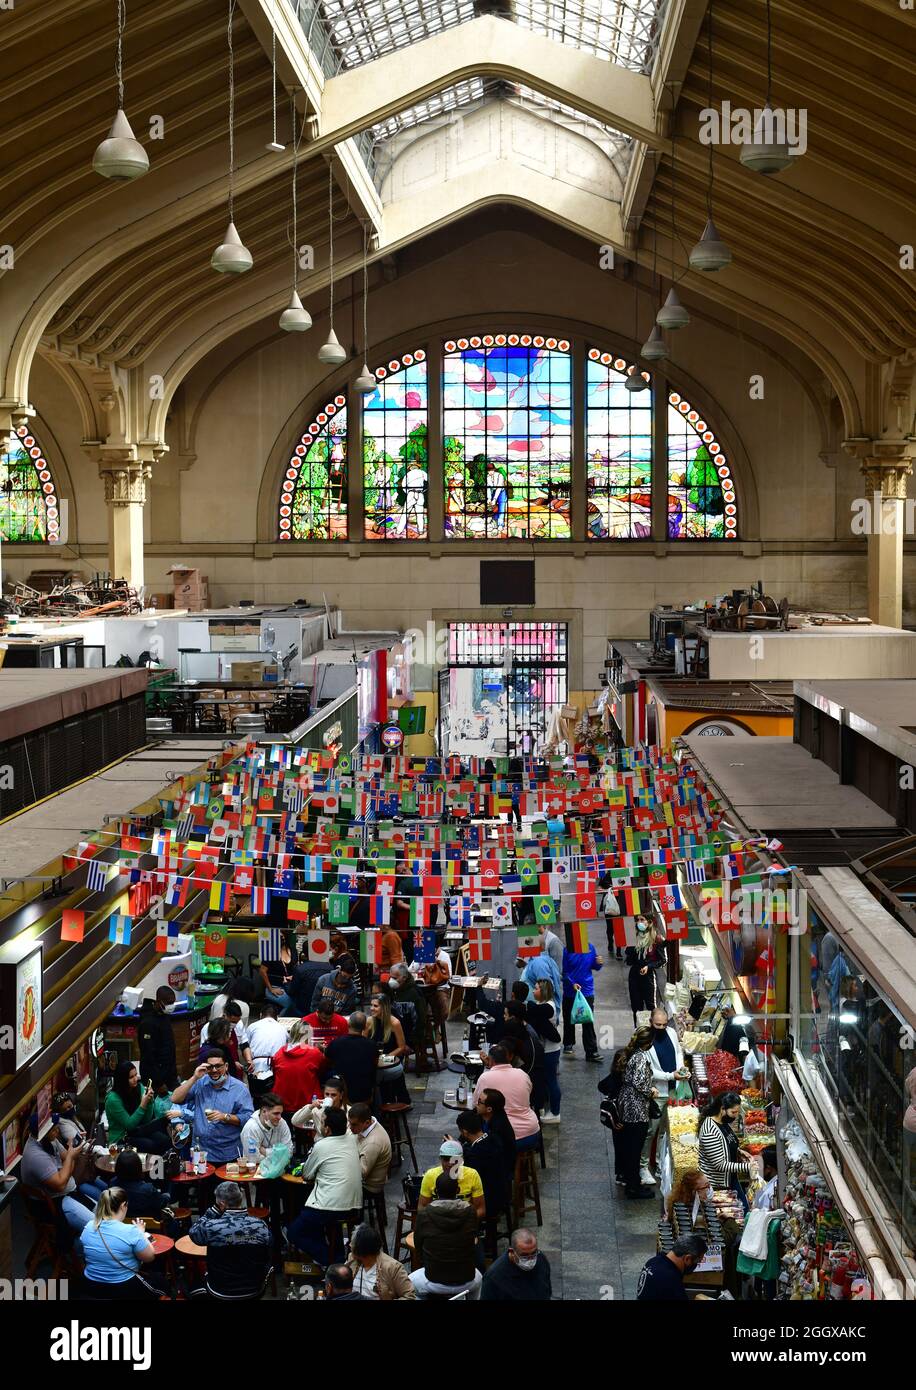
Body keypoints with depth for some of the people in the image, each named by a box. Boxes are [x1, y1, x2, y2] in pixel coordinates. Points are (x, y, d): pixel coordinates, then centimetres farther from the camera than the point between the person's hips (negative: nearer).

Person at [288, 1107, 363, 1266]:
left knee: (294, 1233, 11)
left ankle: (329, 1261, -1)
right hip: (354, 1206, 8)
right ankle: (338, 1255, 25)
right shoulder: (351, 1139, 4)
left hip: (331, 1208, -7)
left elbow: (306, 1175, 3)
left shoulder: (321, 1146, -13)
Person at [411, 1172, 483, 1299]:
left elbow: (418, 1246, 1)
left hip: (435, 1281, -2)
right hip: (465, 1281, 2)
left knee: (409, 1283, 30)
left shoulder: (424, 1214, -13)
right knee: (478, 1278, 37)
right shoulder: (470, 1212, -9)